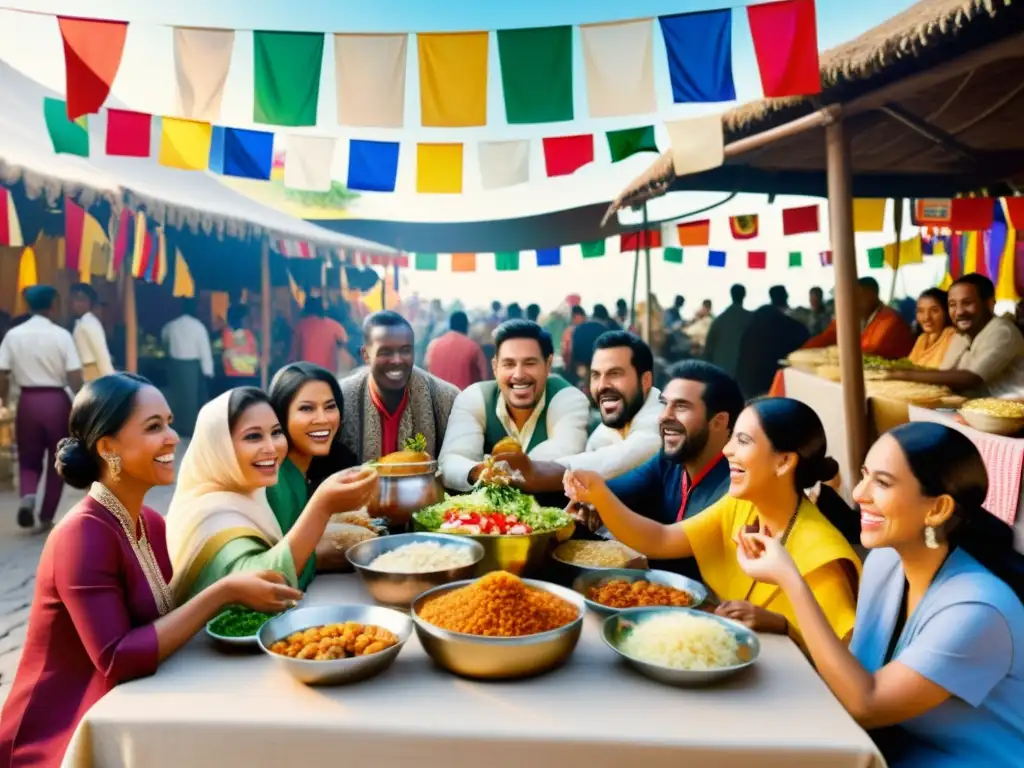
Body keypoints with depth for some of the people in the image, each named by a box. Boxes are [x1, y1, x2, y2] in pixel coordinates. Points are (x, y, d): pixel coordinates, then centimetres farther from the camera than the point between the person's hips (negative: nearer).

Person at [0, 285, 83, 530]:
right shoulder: (61, 335, -7)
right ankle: (46, 516, 16)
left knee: (28, 459, 17)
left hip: (28, 401, 2)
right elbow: (74, 377, -11)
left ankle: (27, 497, -10)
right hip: (56, 400, -2)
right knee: (57, 461, 13)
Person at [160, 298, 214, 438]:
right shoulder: (198, 326, -11)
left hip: (174, 364, 4)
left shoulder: (171, 325, 3)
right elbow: (205, 350, -12)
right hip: (192, 365, -4)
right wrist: (208, 371, -8)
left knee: (176, 396, 13)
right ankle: (190, 429, 7)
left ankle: (178, 428, 20)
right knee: (192, 396, 4)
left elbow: (164, 337, 25)